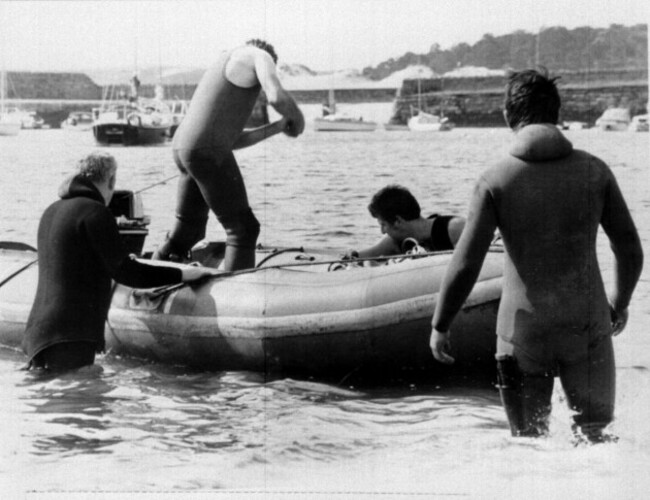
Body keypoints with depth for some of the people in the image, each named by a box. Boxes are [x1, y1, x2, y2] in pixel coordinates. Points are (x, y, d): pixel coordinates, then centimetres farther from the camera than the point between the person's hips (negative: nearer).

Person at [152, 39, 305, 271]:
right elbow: (278, 97, -18)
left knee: (188, 230, 22)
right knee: (243, 229, -2)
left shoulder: (224, 65, 29)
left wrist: (277, 127, 25)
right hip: (208, 153, -9)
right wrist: (296, 118, 2)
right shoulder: (259, 56, 3)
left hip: (184, 148, 9)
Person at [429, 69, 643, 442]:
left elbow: (466, 266, -10)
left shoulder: (496, 180, -8)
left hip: (523, 333, -1)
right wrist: (619, 304, 22)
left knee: (529, 439, 13)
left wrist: (440, 326, 3)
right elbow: (630, 251, 5)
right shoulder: (594, 170, -2)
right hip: (587, 327, 1)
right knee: (594, 438, 13)